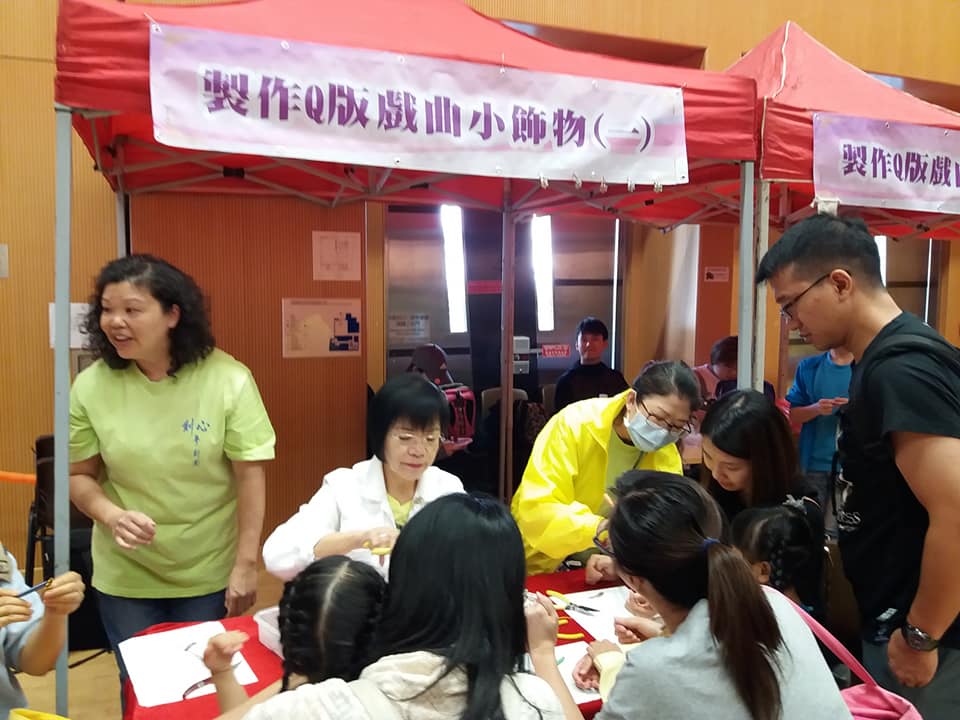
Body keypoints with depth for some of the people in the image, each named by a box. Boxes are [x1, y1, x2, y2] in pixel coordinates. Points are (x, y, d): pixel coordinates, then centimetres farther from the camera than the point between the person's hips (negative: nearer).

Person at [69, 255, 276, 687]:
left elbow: (250, 475, -13)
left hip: (210, 575, -2)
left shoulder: (227, 380, -17)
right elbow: (79, 476, 1)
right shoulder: (90, 387, -10)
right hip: (124, 578, 2)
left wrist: (246, 565, -12)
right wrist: (112, 516, -20)